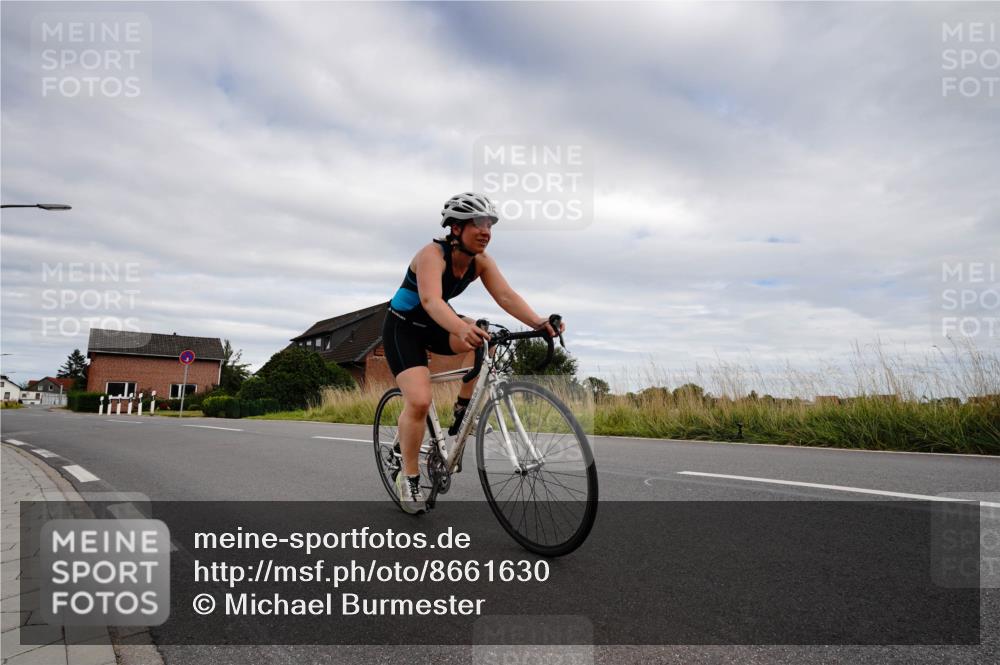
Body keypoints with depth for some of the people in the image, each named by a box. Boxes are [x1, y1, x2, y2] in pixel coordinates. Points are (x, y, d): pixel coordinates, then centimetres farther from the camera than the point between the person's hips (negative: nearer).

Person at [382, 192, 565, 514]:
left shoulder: (480, 260, -11)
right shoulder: (432, 254, -28)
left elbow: (505, 295, -24)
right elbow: (431, 300, -46)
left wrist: (539, 323, -41)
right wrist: (462, 328, -65)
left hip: (435, 326, 6)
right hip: (403, 327, -5)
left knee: (484, 337, -25)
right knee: (419, 401, -20)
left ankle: (464, 407, -5)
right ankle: (408, 476, 0)